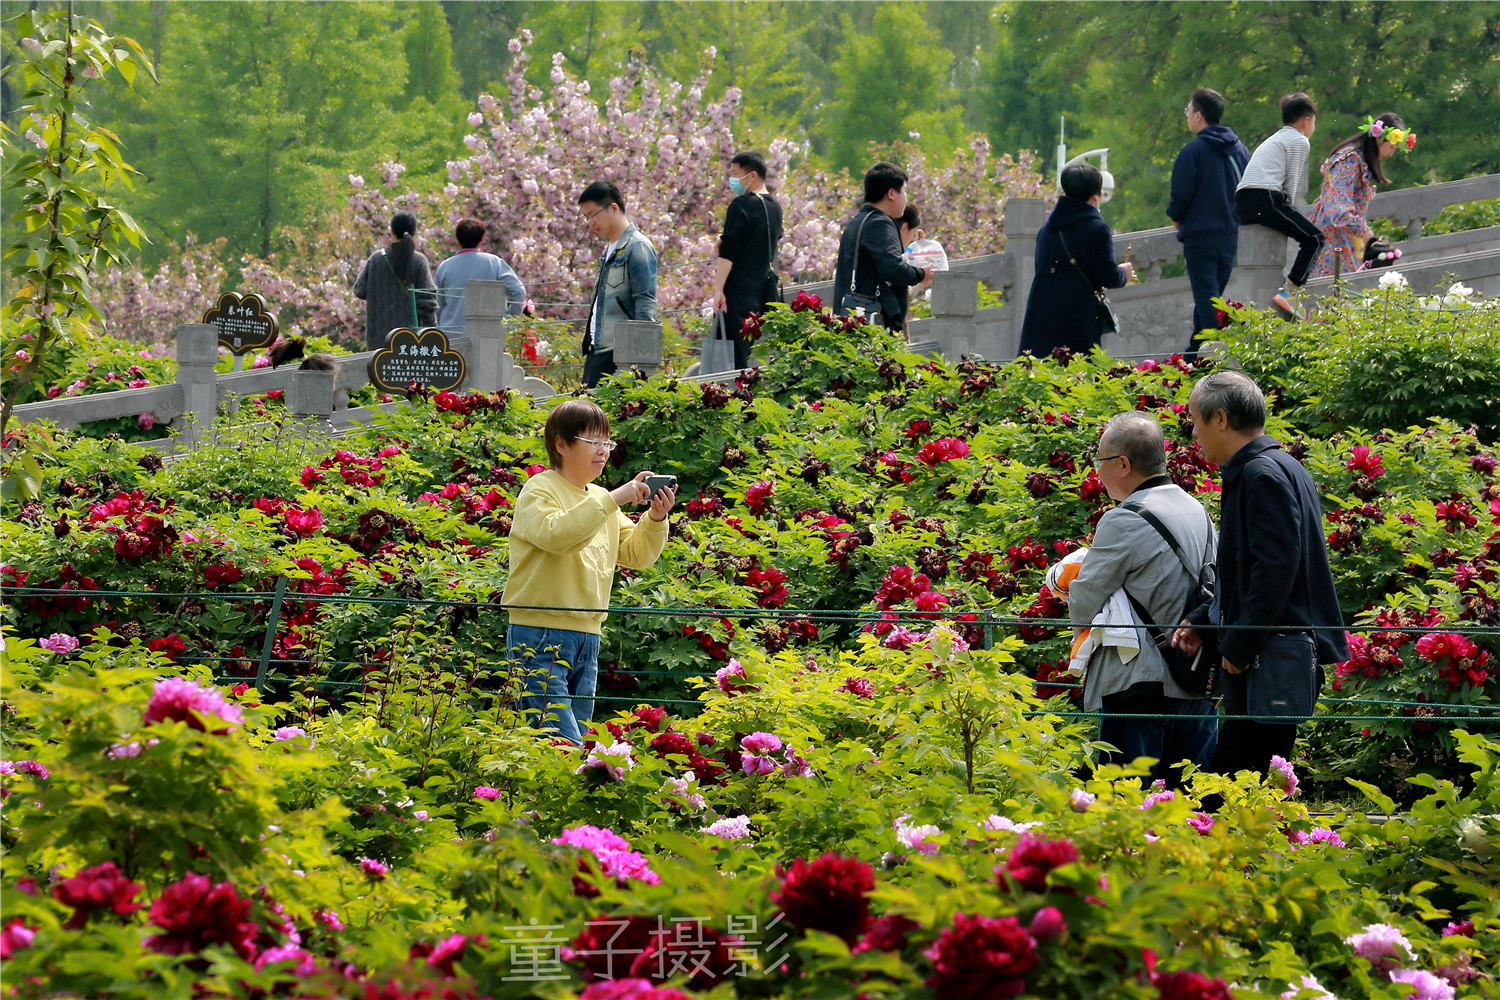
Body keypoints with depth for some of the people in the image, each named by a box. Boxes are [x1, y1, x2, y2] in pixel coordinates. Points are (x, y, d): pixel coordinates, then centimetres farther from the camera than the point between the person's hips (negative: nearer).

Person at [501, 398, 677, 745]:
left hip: (587, 637, 8)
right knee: (561, 744, -17)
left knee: (578, 739, 7)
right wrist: (612, 500, -25)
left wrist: (656, 520, -2)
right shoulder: (540, 490, -4)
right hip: (540, 635, -8)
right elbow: (554, 533, -25)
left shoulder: (600, 499, 17)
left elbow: (636, 554, 17)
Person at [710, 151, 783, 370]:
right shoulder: (774, 207, 11)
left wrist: (719, 289, -17)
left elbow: (727, 252, -16)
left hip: (741, 287, -8)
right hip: (766, 285, 8)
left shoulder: (740, 205, -12)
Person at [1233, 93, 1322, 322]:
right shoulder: (1299, 141, 8)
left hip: (1242, 202, 9)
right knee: (1314, 238, -2)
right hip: (1266, 199, -9)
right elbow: (1291, 185, 2)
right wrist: (1287, 214, 9)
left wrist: (1285, 214, 24)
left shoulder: (1273, 140, 33)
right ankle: (1289, 293, -18)